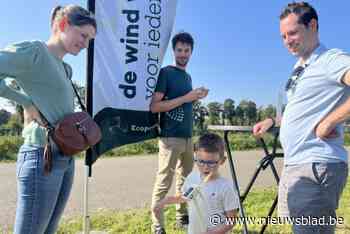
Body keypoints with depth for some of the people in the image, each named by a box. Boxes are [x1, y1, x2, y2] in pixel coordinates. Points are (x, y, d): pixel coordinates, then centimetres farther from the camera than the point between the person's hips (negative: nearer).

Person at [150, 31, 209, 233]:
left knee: (186, 180, 14)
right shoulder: (166, 72, -5)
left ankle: (183, 217, 28)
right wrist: (186, 97, -16)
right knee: (163, 184, -3)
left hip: (188, 137, 8)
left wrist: (196, 98, 6)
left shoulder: (188, 77, 18)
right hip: (170, 137, -8)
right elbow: (154, 106, -13)